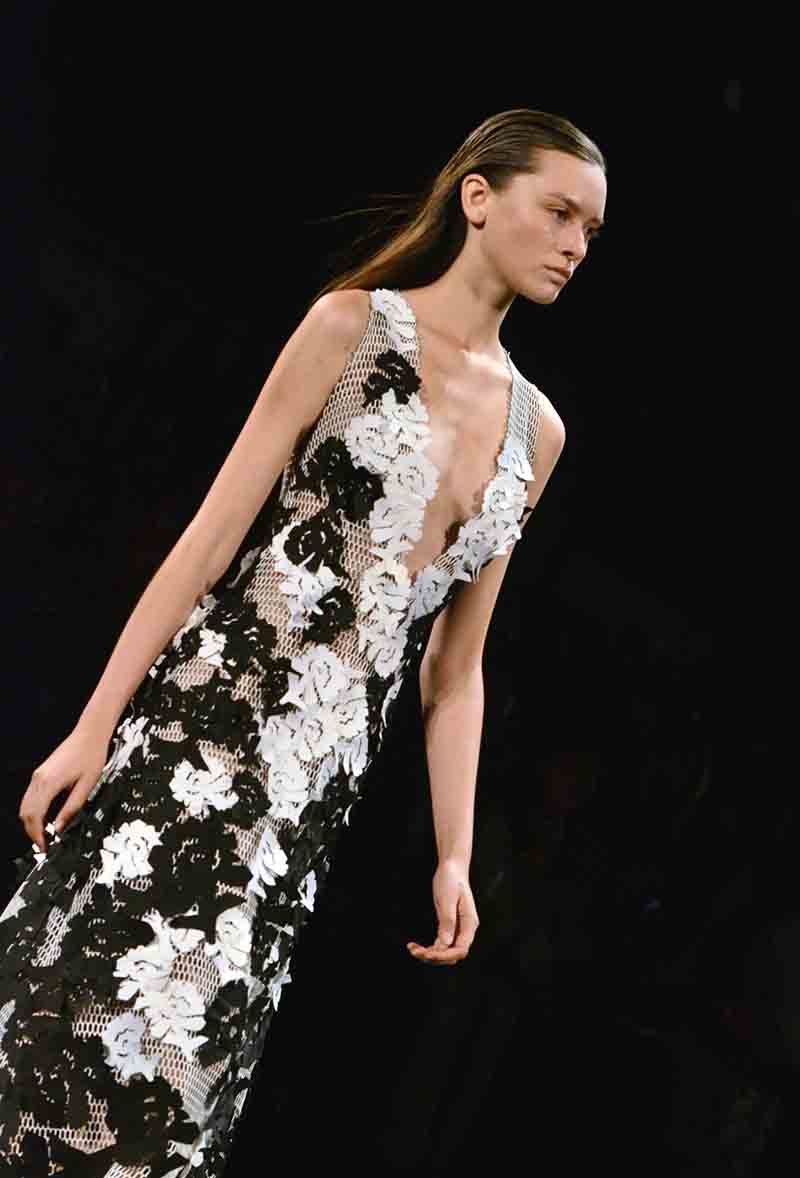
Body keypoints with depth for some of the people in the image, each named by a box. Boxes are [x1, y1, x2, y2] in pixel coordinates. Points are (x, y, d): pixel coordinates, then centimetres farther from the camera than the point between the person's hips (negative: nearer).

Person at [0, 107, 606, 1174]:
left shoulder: (538, 428, 13)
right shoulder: (353, 325, -1)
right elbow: (215, 532, -5)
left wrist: (455, 856, 11)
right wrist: (92, 727, -10)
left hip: (328, 765, 4)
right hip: (204, 711, -4)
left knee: (189, 1049, 0)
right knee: (90, 1002, -12)